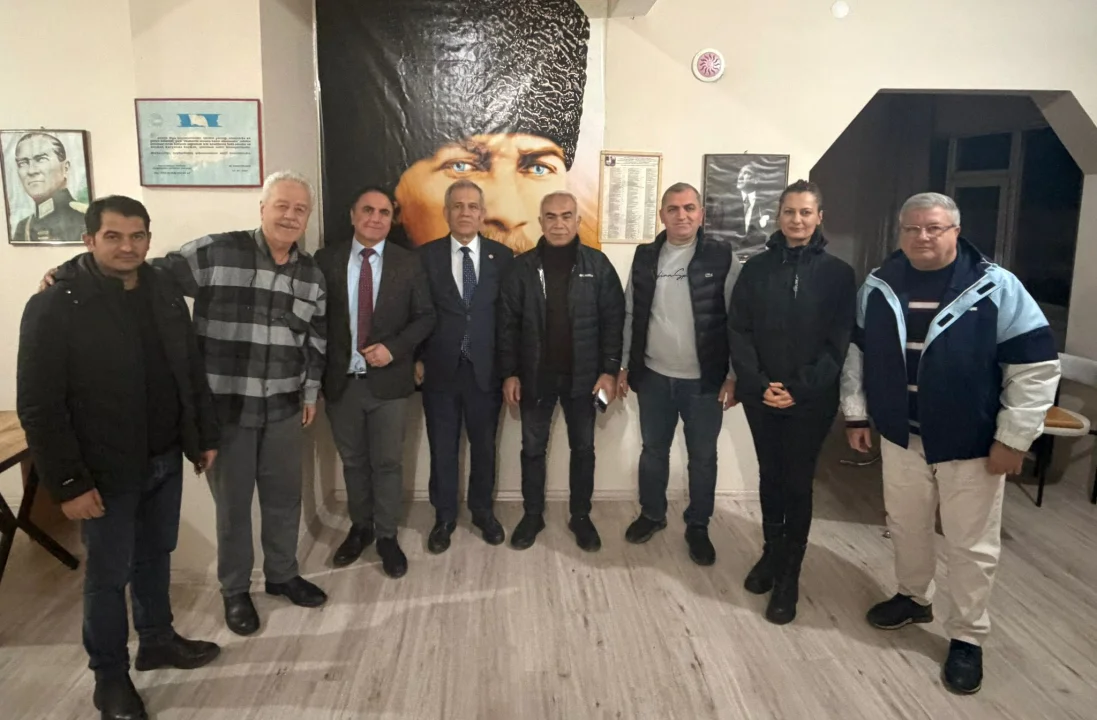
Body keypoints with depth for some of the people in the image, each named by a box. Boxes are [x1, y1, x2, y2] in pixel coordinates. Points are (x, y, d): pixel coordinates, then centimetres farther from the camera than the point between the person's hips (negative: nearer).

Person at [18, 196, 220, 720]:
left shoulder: (165, 293, 1)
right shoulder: (54, 306, -16)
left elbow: (192, 372, 9)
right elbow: (39, 407, -16)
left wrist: (205, 436, 11)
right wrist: (67, 483, -17)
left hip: (166, 460, 5)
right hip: (107, 472, -5)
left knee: (155, 556, 21)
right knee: (109, 573, 10)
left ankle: (158, 640, 41)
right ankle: (110, 677, 29)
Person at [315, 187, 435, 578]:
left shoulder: (408, 263, -1)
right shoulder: (326, 259, 0)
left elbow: (425, 316, 0)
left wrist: (393, 348, -15)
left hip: (388, 380, -1)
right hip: (341, 380, 2)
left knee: (388, 462, 7)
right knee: (353, 461, 16)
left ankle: (387, 536, 24)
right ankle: (360, 527, 35)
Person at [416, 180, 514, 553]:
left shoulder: (502, 256, 1)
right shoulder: (426, 255, 0)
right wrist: (416, 358, -2)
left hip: (486, 368, 0)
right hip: (439, 368, 0)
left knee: (484, 445, 13)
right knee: (442, 448, 10)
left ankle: (483, 512, 33)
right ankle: (444, 517, 27)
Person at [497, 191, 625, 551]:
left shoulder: (597, 264, -3)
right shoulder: (523, 266, -1)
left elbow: (613, 319, -3)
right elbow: (508, 323, 1)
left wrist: (610, 370, -8)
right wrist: (509, 373, -3)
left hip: (582, 375, 0)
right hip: (535, 375, 1)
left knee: (583, 448, 11)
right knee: (533, 448, 11)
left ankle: (581, 516, 28)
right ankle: (532, 515, 28)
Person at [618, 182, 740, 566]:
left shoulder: (721, 257, -7)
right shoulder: (645, 257, 2)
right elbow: (630, 316, 8)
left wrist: (733, 375, -9)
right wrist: (624, 366, 7)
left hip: (704, 380, -2)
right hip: (654, 376, 3)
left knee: (703, 458, 11)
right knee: (653, 451, 17)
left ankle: (698, 527, 28)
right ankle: (652, 514, 36)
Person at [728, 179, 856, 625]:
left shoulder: (837, 273, -1)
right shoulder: (756, 268, 4)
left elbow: (839, 342, -6)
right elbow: (739, 331, 0)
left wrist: (800, 389, -15)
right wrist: (758, 384, -12)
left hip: (811, 400, -2)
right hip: (761, 396, 2)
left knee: (798, 483, 3)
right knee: (770, 477, 14)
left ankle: (789, 575, 15)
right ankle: (772, 552, 32)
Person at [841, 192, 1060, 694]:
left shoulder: (995, 287, -13)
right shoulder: (878, 286, -1)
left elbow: (1036, 364, -11)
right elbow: (856, 352, 8)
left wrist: (1013, 437, -12)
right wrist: (855, 414, 6)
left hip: (971, 443, -3)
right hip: (901, 436, 4)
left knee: (972, 545, 8)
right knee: (905, 526, 19)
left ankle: (967, 638, 25)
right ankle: (913, 598, 43)